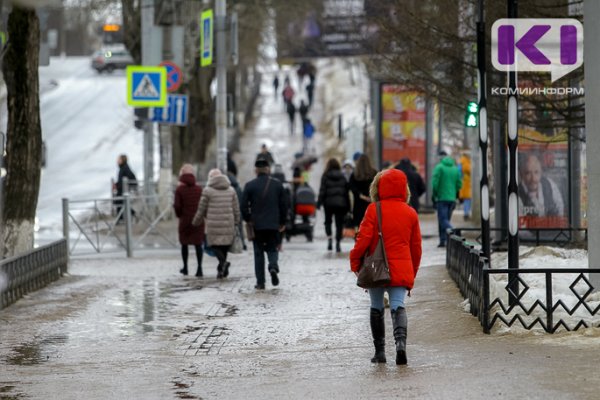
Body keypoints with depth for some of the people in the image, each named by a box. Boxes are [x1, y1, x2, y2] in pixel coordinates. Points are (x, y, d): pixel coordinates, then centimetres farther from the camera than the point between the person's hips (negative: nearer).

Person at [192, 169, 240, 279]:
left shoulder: (208, 191, -3)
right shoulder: (231, 190, 9)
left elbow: (201, 209, 2)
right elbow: (236, 209, 10)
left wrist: (196, 221, 16)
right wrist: (236, 222, 18)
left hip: (213, 224, -4)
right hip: (228, 224, 4)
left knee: (215, 245, 1)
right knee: (225, 245, 11)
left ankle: (223, 262, -25)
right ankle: (221, 269, 13)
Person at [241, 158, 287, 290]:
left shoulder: (250, 185, -5)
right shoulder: (277, 184, 1)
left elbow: (244, 206, -7)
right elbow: (283, 205, 4)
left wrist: (248, 220, 6)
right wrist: (282, 222, 13)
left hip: (257, 225, -1)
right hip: (273, 224, 1)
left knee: (258, 252, 8)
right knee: (272, 249, 14)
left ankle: (260, 282, 6)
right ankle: (273, 266, -18)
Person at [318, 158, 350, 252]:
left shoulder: (325, 176, -3)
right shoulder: (342, 177, 5)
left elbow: (322, 190, -7)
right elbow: (346, 191, 7)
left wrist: (319, 202, -3)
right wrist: (347, 206, 12)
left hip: (329, 202, -1)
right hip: (340, 203, 1)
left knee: (328, 221, 15)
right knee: (339, 223, 4)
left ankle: (329, 237, -8)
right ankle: (338, 243, -4)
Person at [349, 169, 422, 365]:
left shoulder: (374, 210, -6)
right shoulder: (410, 213, 6)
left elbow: (363, 239, -9)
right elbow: (416, 247, 11)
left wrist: (355, 263, 5)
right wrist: (412, 274, 21)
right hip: (402, 271, 2)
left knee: (376, 308, 12)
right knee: (398, 306, -5)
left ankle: (380, 351, 15)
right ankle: (401, 340, -31)